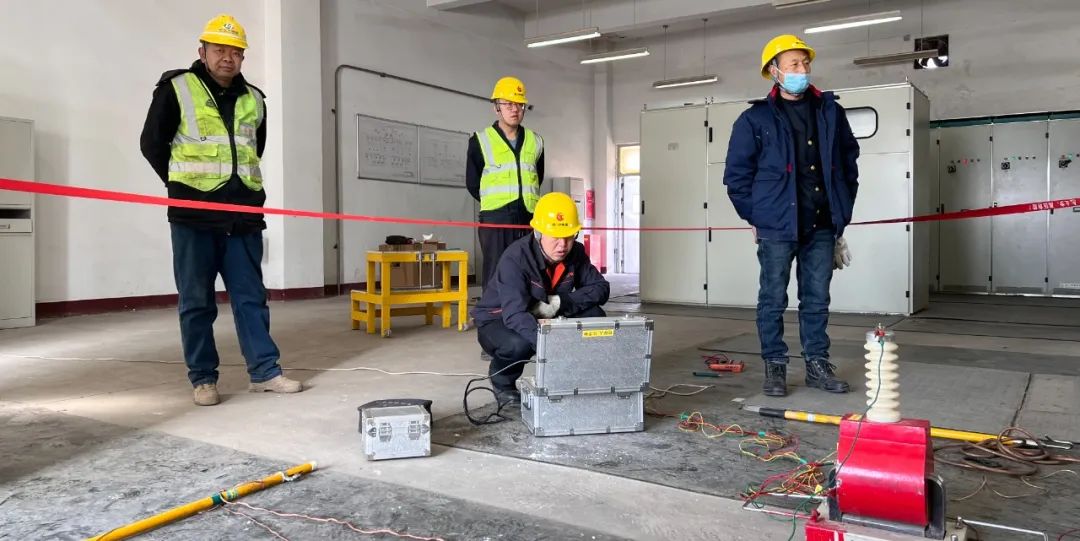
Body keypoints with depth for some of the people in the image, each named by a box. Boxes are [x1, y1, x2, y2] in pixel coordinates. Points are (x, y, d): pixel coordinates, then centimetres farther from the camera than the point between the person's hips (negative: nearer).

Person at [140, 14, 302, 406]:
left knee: (251, 296, 6)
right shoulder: (176, 89, 0)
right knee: (196, 301, 3)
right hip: (194, 217, -3)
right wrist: (183, 186, 9)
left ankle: (264, 371, 11)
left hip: (243, 215, 4)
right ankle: (203, 378, 11)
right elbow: (152, 144, 5)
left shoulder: (253, 99, 12)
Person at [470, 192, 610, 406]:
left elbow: (601, 288, -9)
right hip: (498, 321, -5)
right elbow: (515, 314, -42)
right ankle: (502, 384, -3)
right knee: (519, 344, -39)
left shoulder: (576, 253, -13)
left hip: (545, 320, 5)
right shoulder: (515, 258, -31)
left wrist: (561, 302, -26)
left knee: (594, 316, -16)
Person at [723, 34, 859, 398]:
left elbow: (849, 162, 17)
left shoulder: (830, 112, 9)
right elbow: (736, 174, 0)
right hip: (777, 227, -3)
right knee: (773, 299, 3)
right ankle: (774, 367, 14)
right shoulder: (756, 119, -2)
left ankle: (817, 365, 21)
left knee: (817, 299, 10)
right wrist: (755, 217, -1)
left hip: (822, 227, 4)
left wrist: (842, 211, 13)